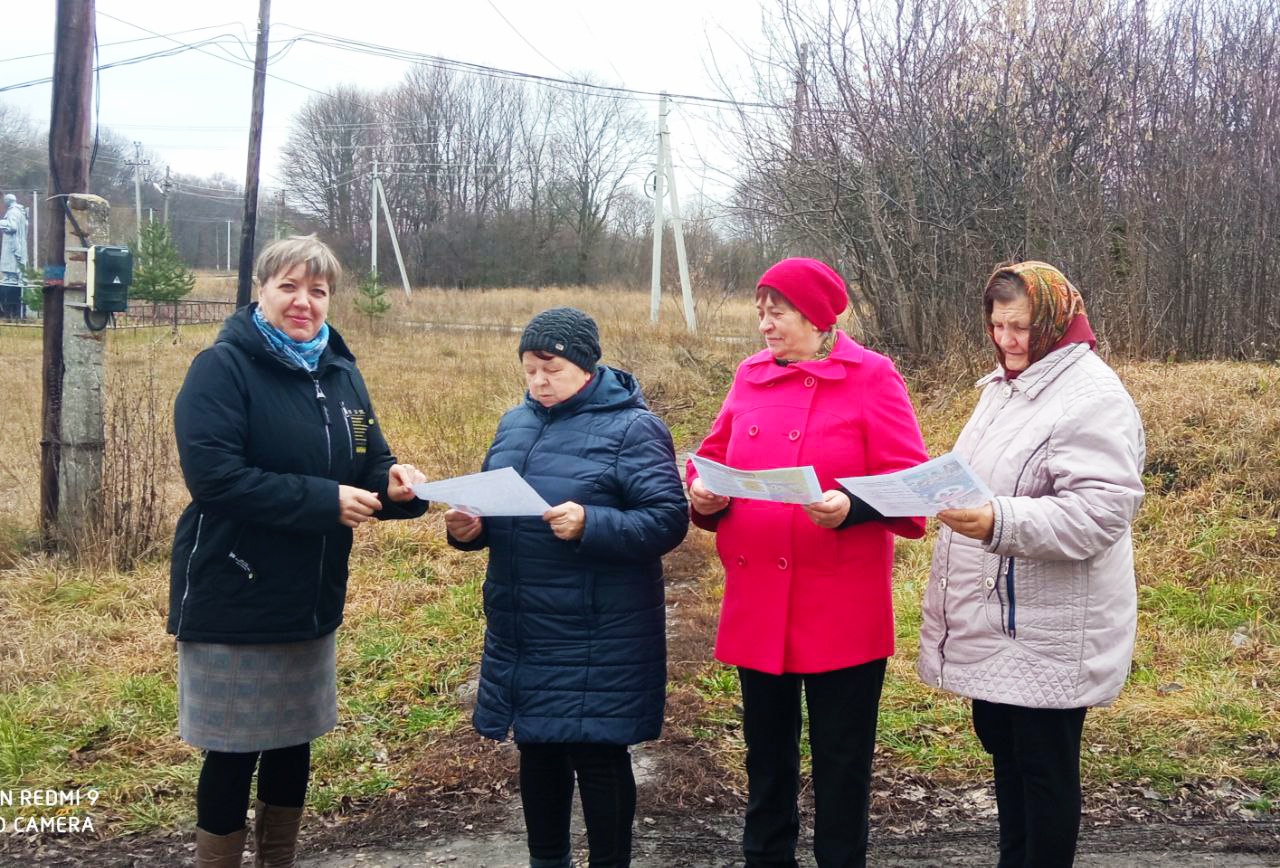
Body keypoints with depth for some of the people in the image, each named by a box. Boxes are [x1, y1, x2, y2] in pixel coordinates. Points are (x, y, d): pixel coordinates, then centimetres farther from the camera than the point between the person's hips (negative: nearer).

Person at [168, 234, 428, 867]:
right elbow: (212, 474, -24)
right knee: (233, 751, 3)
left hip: (311, 598, 7)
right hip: (233, 600, -6)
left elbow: (367, 468, 11)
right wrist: (323, 500, -24)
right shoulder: (222, 369, -13)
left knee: (294, 744, 17)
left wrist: (395, 483, -13)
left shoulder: (341, 372, 8)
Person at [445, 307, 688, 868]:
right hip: (520, 632, 7)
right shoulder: (516, 422, 11)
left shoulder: (632, 428, -9)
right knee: (536, 750, 18)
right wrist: (468, 527, -4)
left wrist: (590, 525, -28)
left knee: (598, 756, 4)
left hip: (596, 640, -6)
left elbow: (668, 521, -15)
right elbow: (494, 506, 19)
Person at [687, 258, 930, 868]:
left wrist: (852, 506, -26)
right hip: (757, 604, 5)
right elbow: (714, 459, 14)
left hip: (842, 608, -4)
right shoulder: (750, 377, 8)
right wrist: (704, 492, -7)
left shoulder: (870, 377, -6)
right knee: (766, 752, 18)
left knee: (841, 759, 9)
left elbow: (909, 482, -10)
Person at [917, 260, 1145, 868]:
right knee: (1003, 747, 20)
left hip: (1049, 630, -9)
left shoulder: (1093, 398, -18)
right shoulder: (1003, 385, 11)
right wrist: (949, 493, 10)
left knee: (1044, 765, 5)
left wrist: (1000, 522, -38)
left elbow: (1099, 512, -27)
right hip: (994, 619, 9)